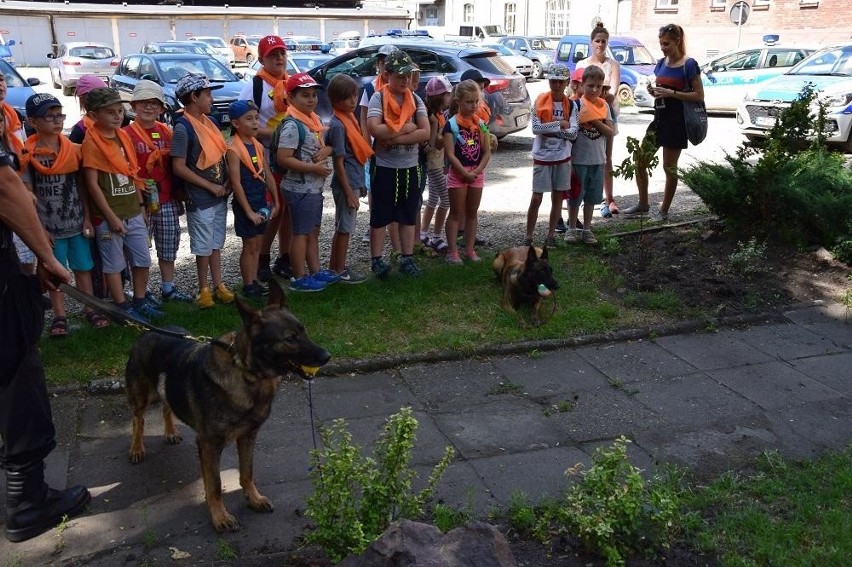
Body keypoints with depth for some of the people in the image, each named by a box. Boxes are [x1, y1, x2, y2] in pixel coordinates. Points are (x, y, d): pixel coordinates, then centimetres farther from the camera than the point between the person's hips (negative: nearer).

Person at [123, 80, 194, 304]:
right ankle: (140, 293, 15)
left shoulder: (166, 131, 9)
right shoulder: (127, 134, -6)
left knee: (169, 246, 13)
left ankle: (168, 288, 26)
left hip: (167, 201, 5)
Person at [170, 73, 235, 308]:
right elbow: (179, 168, -18)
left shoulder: (209, 122, 7)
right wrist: (210, 187, -15)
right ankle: (204, 289, 19)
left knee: (216, 244, 16)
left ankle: (218, 285, 27)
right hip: (200, 199, -7)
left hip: (220, 195, 7)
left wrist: (226, 182, 0)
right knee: (204, 247, 4)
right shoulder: (183, 128, -15)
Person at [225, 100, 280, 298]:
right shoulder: (233, 149, -15)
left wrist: (275, 201, 9)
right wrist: (248, 211, -18)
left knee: (257, 244, 12)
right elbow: (236, 183, -18)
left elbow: (268, 175, 11)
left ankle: (254, 282, 22)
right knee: (249, 245, 2)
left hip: (262, 203, 7)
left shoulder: (259, 146, 7)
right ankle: (248, 287, 12)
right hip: (245, 204, -6)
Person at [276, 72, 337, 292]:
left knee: (314, 232, 17)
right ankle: (299, 278, 10)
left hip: (315, 187, 9)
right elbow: (283, 159, -24)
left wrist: (326, 150, -6)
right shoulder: (293, 125, -18)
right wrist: (314, 168, -21)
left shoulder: (315, 120, 9)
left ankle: (315, 271, 29)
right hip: (300, 189, -9)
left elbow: (327, 144, 19)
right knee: (301, 233, 0)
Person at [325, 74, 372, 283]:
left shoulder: (350, 118, 9)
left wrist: (360, 184, 18)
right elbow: (339, 162, -19)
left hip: (353, 182, 9)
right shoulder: (338, 125, -18)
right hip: (346, 185, -9)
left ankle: (334, 267, 28)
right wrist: (349, 192, -19)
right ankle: (340, 271, 13)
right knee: (344, 228, 2)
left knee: (342, 227, 17)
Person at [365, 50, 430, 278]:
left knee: (409, 215, 11)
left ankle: (407, 258, 22)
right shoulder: (378, 98, -8)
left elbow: (425, 133, -9)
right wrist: (408, 127, -15)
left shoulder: (415, 99, 2)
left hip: (410, 167, 4)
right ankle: (376, 260, 14)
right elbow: (375, 129, -23)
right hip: (384, 167, -4)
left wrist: (394, 138, -19)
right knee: (380, 216, 5)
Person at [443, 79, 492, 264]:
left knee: (472, 213, 12)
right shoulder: (451, 124, -10)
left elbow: (487, 152, 3)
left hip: (477, 174, 5)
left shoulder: (481, 124, 4)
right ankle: (452, 251, 6)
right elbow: (450, 154, -14)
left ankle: (470, 248, 20)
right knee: (456, 214, 1)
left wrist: (477, 171, -11)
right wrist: (465, 173, -16)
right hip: (458, 173, -4)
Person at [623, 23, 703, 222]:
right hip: (659, 118, 7)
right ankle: (643, 204, 21)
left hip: (676, 122, -7)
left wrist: (671, 93, -20)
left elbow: (699, 95, -11)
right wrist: (654, 92, -2)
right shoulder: (661, 63, 10)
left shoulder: (689, 64, -9)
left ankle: (664, 210, 14)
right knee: (640, 162, 5)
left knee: (669, 167, 2)